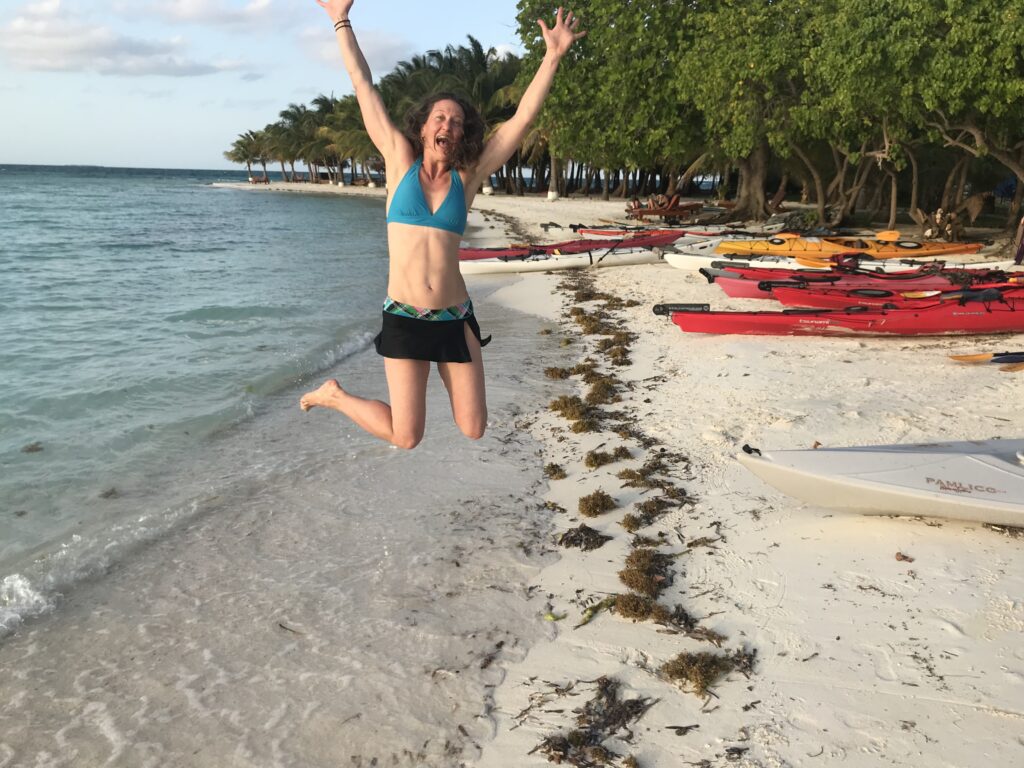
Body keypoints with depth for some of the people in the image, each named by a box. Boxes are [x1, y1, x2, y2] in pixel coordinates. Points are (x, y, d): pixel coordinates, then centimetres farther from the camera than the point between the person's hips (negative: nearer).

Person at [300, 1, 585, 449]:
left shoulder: (467, 177, 6)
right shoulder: (400, 161, 4)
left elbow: (523, 118, 4)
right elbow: (363, 87, 6)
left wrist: (553, 55, 1)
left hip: (456, 319, 2)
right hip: (404, 318, -2)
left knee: (474, 431, 5)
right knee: (406, 438, -2)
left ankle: (445, 376, 39)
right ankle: (333, 395, 26)